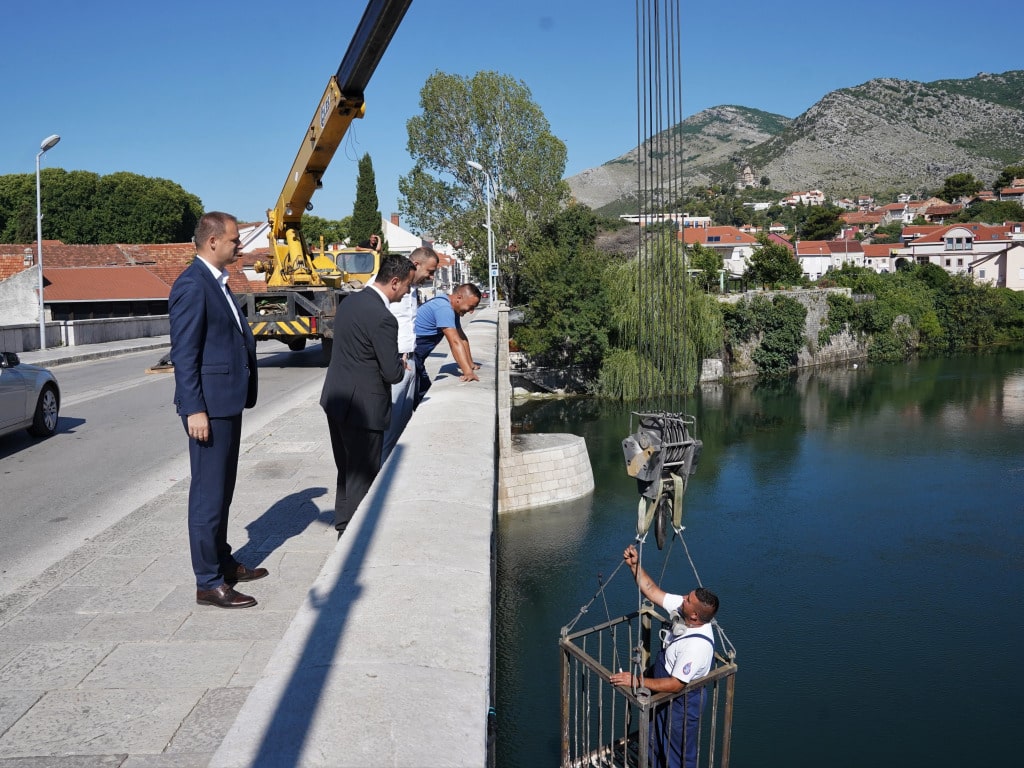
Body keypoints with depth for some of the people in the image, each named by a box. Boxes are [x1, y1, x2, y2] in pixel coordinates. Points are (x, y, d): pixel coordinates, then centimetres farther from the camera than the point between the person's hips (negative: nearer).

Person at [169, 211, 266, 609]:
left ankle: (223, 562, 33)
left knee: (222, 490, 19)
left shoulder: (217, 282, 15)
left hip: (228, 402, 10)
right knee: (209, 494, -1)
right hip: (209, 405, -10)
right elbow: (184, 354, -19)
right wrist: (194, 410, -21)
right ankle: (208, 583, 8)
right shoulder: (192, 285, -15)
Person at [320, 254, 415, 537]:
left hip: (335, 400, 9)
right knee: (363, 478, 5)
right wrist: (402, 365, 2)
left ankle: (343, 525, 34)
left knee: (346, 470, 21)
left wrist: (394, 362, 11)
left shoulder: (349, 301, 6)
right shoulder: (383, 317, -22)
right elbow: (392, 373, -21)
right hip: (363, 408, -9)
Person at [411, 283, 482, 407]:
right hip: (407, 356, -11)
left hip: (418, 358, 11)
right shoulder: (444, 308, -25)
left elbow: (462, 338, 13)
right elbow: (455, 342, -33)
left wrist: (470, 364, 6)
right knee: (412, 400, -10)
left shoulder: (452, 309, 9)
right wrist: (468, 372, -38)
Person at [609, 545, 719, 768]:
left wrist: (637, 681, -33)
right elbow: (652, 591, -8)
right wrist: (635, 565, -20)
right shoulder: (681, 610, -18)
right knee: (657, 741, 29)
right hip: (663, 693, 8)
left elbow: (676, 684, -35)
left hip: (682, 702, -8)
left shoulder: (698, 645, -39)